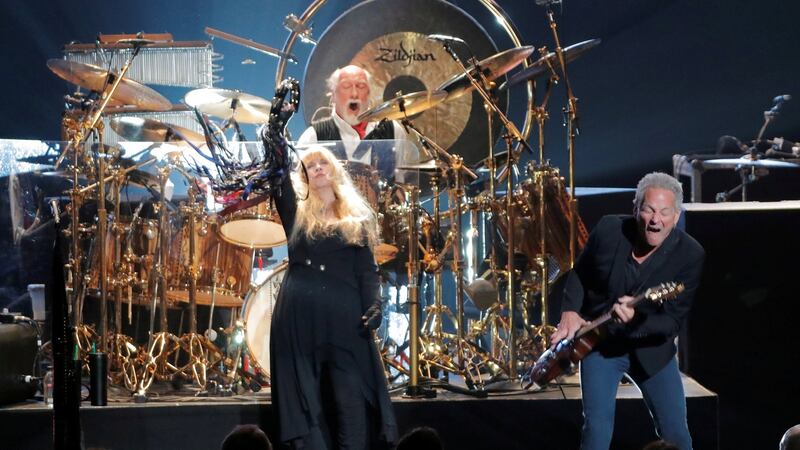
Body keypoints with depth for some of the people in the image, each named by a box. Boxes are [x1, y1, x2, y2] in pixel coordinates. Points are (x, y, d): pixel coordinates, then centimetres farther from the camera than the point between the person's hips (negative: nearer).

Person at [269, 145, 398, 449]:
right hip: (300, 316, 1)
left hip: (344, 315, -1)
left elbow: (367, 268, 5)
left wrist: (373, 306, -9)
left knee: (351, 395, -4)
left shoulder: (358, 218, 10)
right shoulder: (297, 212, 11)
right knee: (305, 396, 2)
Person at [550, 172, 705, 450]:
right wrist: (570, 312, -12)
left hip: (650, 349, 0)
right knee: (597, 427, -10)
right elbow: (579, 274, 5)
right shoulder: (608, 229, -14)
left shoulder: (690, 254, -19)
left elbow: (673, 322, -20)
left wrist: (635, 320, -39)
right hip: (598, 342, 0)